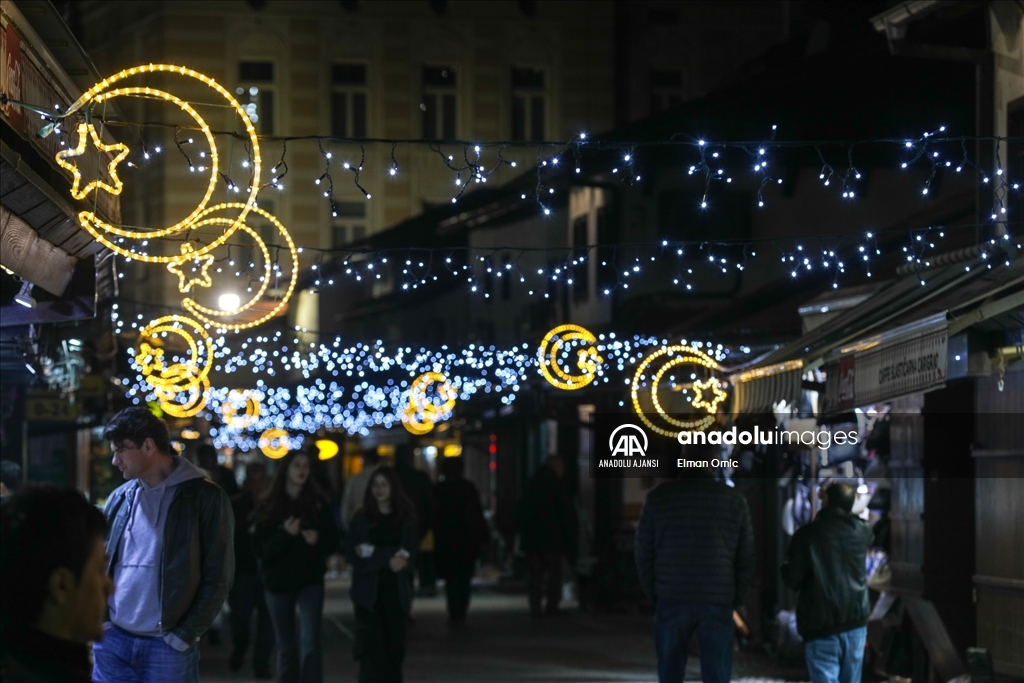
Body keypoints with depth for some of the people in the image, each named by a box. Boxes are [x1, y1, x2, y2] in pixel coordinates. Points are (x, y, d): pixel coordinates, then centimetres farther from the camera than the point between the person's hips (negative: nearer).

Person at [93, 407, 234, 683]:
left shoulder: (206, 498, -4)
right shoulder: (120, 498, 10)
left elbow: (218, 577, -5)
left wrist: (186, 635, -10)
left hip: (168, 645, -4)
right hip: (113, 640, 4)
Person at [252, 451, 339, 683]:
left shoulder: (318, 503, 1)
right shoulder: (269, 507, -1)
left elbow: (333, 542, 4)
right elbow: (260, 548, -6)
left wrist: (317, 540, -18)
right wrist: (286, 534, -21)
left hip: (310, 581, -1)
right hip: (278, 582, 1)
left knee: (310, 644, -12)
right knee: (286, 646, 11)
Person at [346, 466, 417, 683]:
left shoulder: (405, 519, 5)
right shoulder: (361, 519, 2)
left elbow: (406, 557, -4)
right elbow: (356, 558, -7)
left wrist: (373, 552, -12)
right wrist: (388, 559, -16)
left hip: (396, 593, 2)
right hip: (368, 593, -2)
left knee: (394, 649, 5)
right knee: (371, 650, -9)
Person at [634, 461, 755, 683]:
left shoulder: (658, 497, 1)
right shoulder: (734, 501, 1)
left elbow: (643, 554, 4)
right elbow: (746, 559, 5)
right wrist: (736, 601, 15)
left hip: (671, 601, 0)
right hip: (717, 605, 0)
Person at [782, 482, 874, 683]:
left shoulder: (807, 534, -11)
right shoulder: (862, 531, 4)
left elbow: (792, 580, -10)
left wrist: (785, 567, 13)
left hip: (821, 626, -5)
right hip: (856, 623, 5)